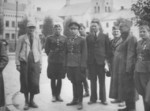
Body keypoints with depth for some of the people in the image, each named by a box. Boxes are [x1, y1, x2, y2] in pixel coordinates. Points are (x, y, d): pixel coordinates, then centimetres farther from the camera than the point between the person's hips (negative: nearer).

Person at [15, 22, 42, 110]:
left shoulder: (37, 38, 10)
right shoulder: (22, 38, 4)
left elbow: (40, 51, 13)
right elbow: (17, 51, 4)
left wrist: (40, 64, 9)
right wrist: (17, 63, -3)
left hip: (35, 62, 2)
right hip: (24, 62, -1)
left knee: (34, 83, 0)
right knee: (25, 83, 3)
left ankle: (32, 101, 17)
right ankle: (26, 102, 17)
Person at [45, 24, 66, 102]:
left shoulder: (64, 38, 7)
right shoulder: (49, 38, 1)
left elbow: (66, 48, 11)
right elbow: (46, 49, 5)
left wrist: (63, 56, 3)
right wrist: (50, 55, 2)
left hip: (61, 61, 2)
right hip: (52, 61, -1)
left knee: (59, 79, 6)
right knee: (53, 79, 4)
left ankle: (58, 95, 16)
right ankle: (54, 95, 14)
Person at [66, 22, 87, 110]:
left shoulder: (82, 40, -3)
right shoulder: (68, 39, 11)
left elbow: (84, 53, -7)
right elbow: (66, 51, 12)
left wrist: (83, 65, -13)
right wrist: (65, 63, 6)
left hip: (78, 64, -5)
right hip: (69, 64, 5)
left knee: (79, 83, 1)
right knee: (73, 82, 13)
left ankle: (80, 101, 11)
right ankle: (75, 99, 25)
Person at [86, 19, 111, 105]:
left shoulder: (104, 36, 4)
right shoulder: (88, 37, 9)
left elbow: (108, 49, 3)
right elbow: (87, 49, 7)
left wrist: (107, 59, -6)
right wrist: (87, 60, 0)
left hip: (101, 61, -2)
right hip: (91, 62, 2)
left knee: (102, 81, 5)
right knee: (93, 81, 7)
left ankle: (103, 99, 15)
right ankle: (93, 98, 17)